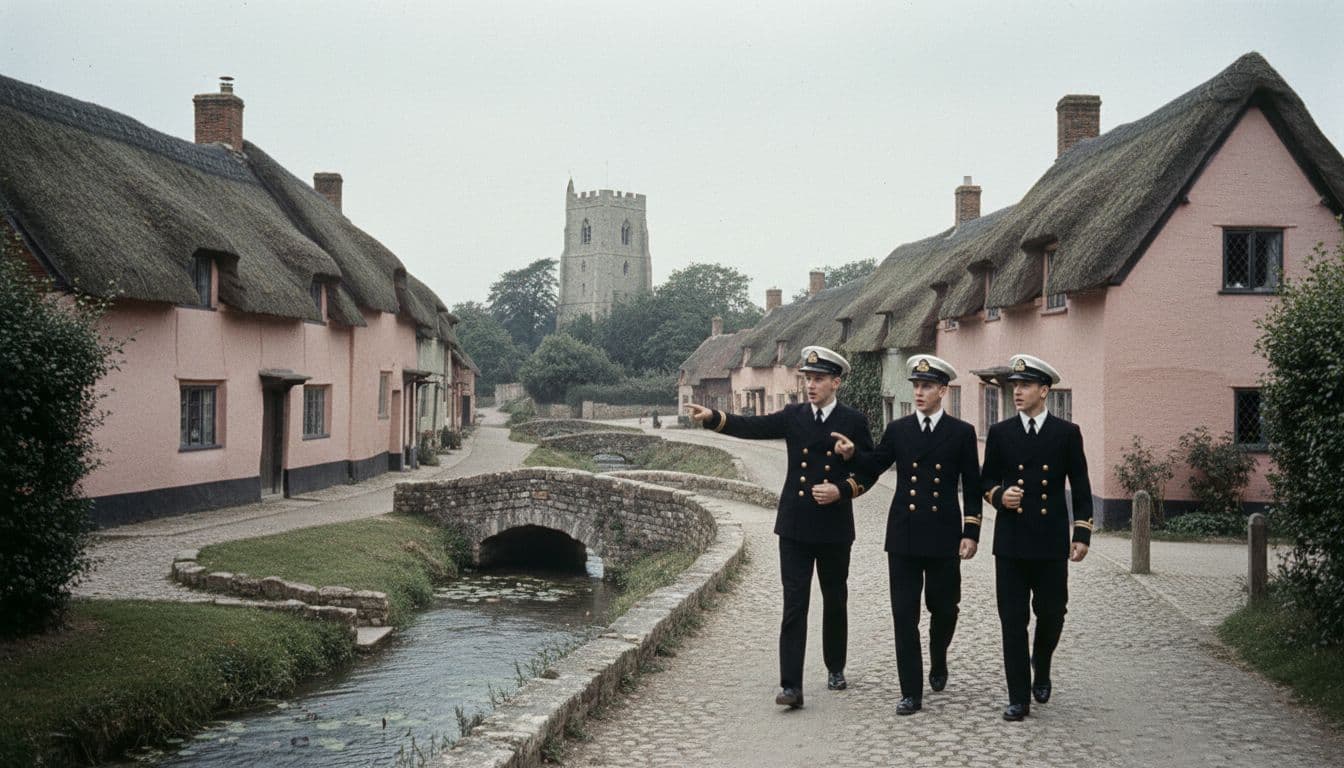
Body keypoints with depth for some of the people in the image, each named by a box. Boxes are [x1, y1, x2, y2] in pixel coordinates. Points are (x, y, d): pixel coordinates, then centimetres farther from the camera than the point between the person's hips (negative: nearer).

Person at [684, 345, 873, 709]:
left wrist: (842, 490, -14)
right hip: (796, 526, 0)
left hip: (834, 527, 0)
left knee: (835, 602, 14)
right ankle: (791, 685, -6)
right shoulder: (793, 416, 4)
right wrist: (711, 417, -23)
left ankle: (835, 668, 35)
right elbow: (751, 426, -8)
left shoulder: (853, 421, 0)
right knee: (794, 605, -4)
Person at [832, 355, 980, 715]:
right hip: (904, 536, 1)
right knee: (904, 614, -1)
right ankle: (911, 693, 4)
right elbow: (870, 470, 8)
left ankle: (938, 664, 43)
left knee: (943, 608, 13)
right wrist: (851, 455, -12)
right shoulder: (897, 430, 6)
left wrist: (971, 532, -2)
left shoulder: (962, 433, 1)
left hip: (943, 536, -1)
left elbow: (972, 487, 3)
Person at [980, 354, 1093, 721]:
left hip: (1051, 542, -1)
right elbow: (986, 481, 12)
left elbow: (1080, 487, 5)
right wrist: (1000, 495, -10)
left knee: (1051, 614, 7)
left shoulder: (1067, 433, 2)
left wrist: (1082, 533, -2)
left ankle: (1041, 669, 37)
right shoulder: (1000, 433, 5)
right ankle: (1018, 698, 9)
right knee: (1013, 620, 1)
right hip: (1011, 542, 1)